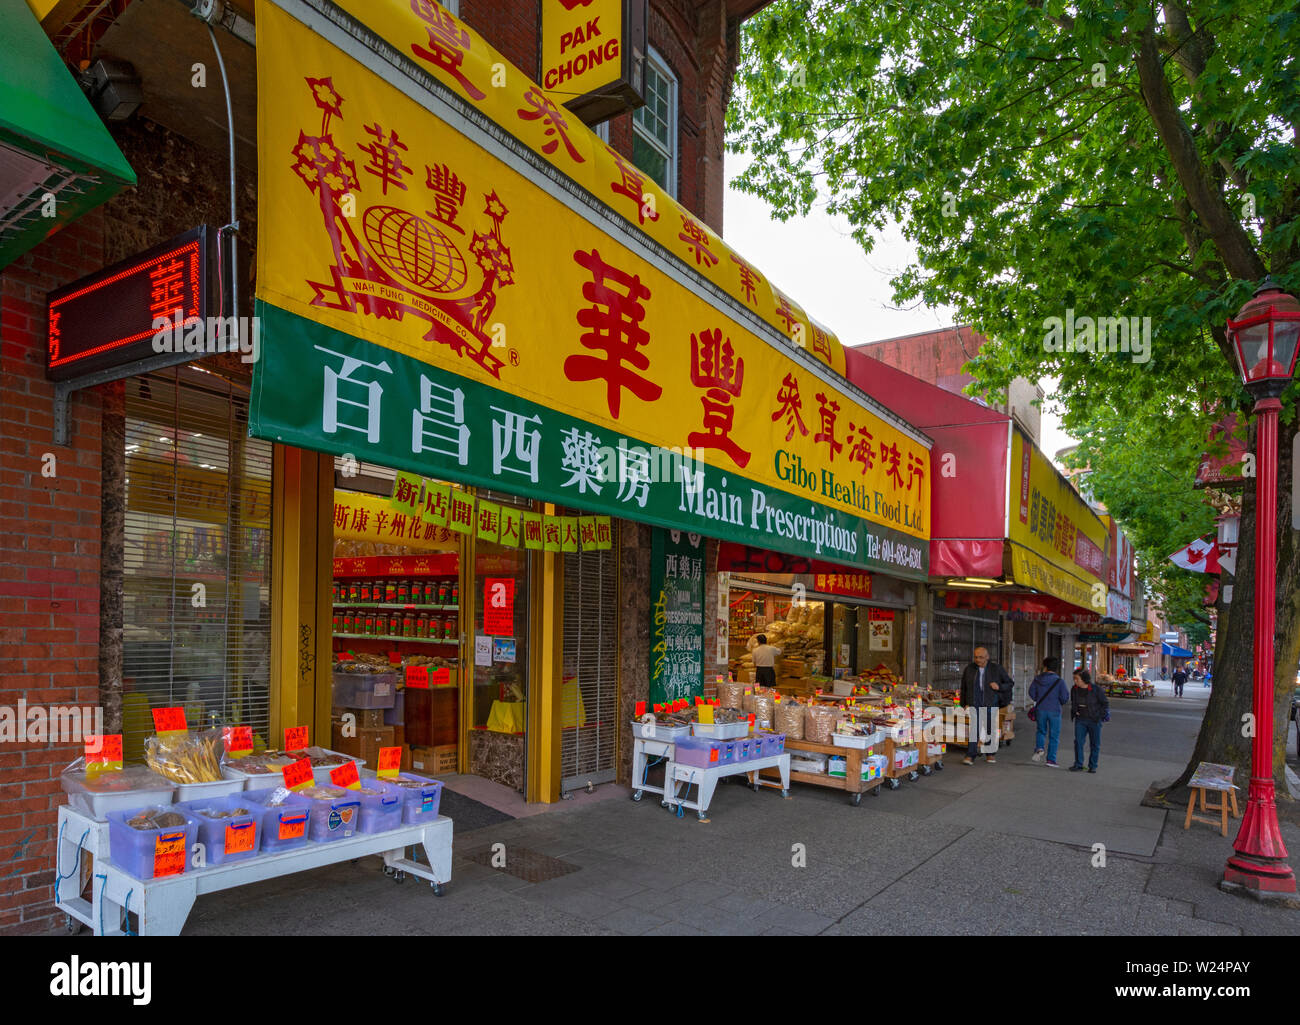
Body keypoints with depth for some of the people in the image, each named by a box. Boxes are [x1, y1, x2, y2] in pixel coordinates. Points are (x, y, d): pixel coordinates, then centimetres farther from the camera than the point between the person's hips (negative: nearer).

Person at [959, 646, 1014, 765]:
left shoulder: (996, 669, 0)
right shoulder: (969, 669, 4)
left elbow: (1010, 683, 6)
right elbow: (964, 688, 13)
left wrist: (999, 687, -12)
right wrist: (965, 704, 10)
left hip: (991, 705, 0)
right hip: (974, 704, 0)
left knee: (990, 729, 8)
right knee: (974, 729, -9)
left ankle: (990, 754, 25)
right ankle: (970, 756, -9)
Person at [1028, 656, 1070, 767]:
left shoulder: (1037, 679, -1)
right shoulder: (1059, 681, -9)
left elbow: (1032, 695, 1)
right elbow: (1065, 697, -11)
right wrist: (1061, 703, 11)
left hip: (1040, 709, 2)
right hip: (1054, 711, -2)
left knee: (1041, 731, 21)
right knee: (1054, 735, 8)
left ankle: (1039, 748, -5)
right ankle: (1051, 760, 7)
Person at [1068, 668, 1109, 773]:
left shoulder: (1096, 689, -13)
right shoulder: (1074, 689, -1)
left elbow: (1105, 703, -2)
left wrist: (1100, 715, -8)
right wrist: (1074, 711, 3)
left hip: (1094, 721, -3)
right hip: (1080, 719, 3)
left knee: (1095, 744, 6)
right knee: (1078, 741, -7)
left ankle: (1092, 766, 17)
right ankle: (1078, 765, -3)